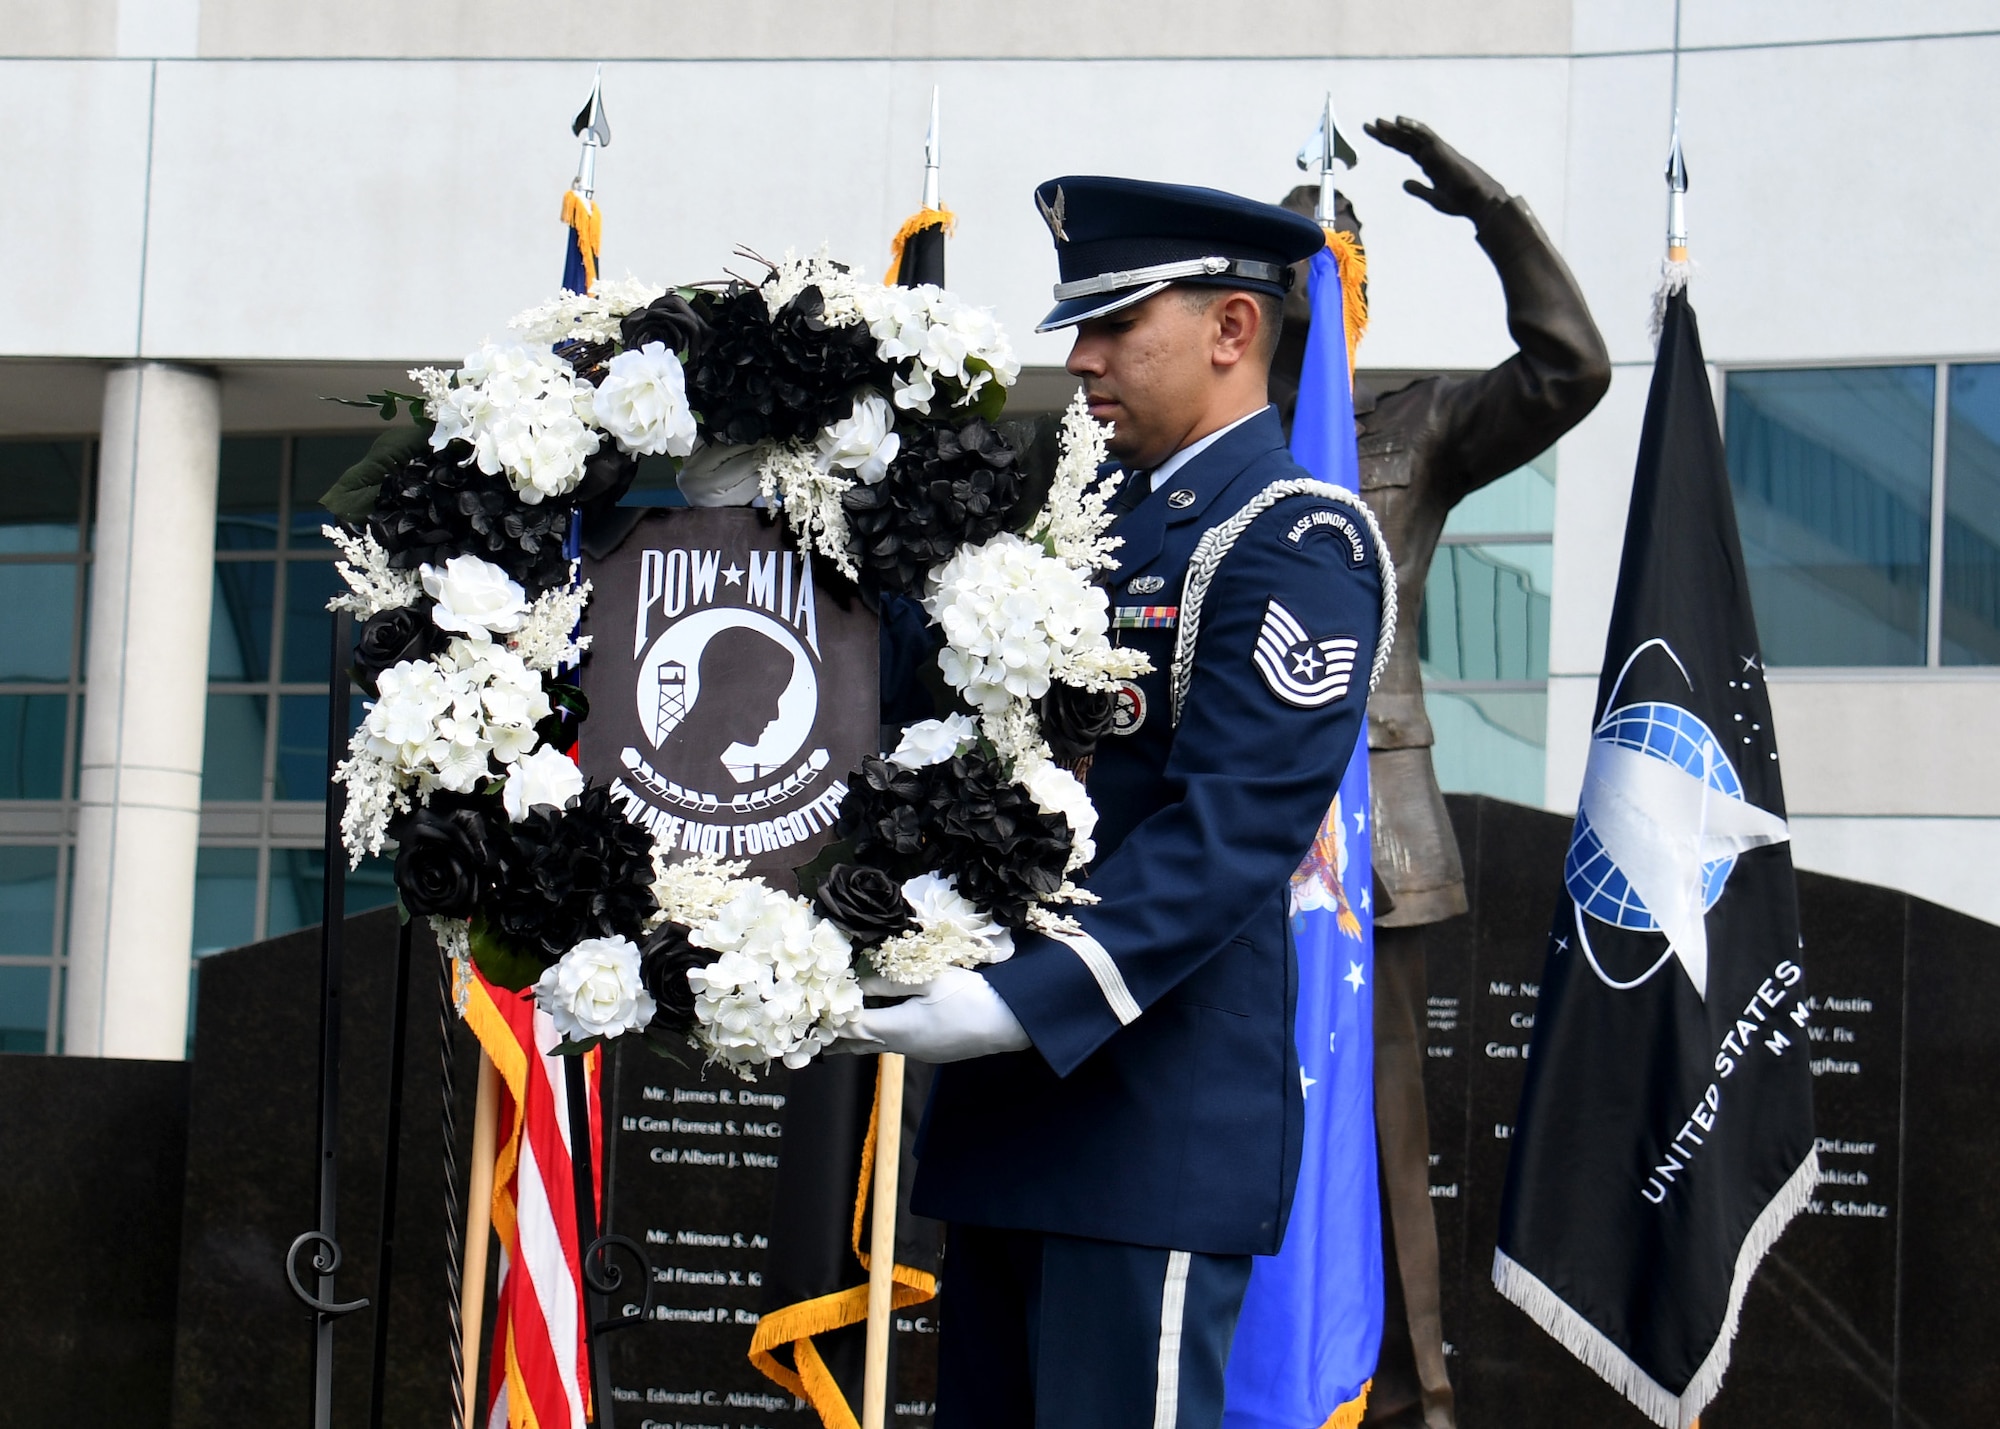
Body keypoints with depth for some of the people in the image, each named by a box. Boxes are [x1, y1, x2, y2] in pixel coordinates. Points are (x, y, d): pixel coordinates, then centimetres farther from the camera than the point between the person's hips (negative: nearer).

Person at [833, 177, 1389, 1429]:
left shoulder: (1297, 544, -11)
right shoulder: (1096, 524, 17)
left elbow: (1228, 834, -20)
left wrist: (1018, 1002, -27)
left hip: (1157, 1133, -9)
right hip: (1013, 1116, 9)